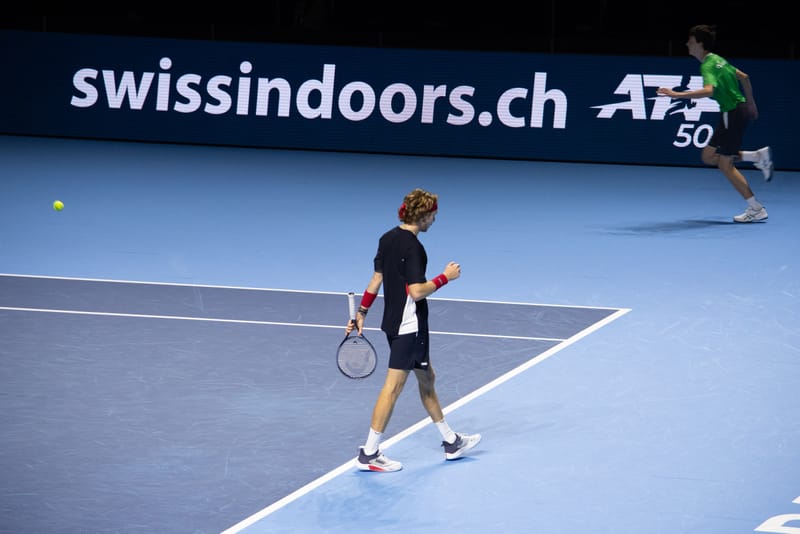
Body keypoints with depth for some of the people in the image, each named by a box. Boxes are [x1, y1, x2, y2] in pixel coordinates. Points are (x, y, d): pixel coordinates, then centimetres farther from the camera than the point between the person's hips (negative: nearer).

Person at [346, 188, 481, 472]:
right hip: (409, 326, -10)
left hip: (394, 322, 10)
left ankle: (451, 442, 29)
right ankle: (369, 454, 0)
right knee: (393, 386, -4)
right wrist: (445, 277, -14)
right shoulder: (412, 247, -21)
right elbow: (417, 291, -26)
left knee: (426, 379, 18)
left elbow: (376, 279, 13)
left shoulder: (388, 238, 6)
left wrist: (361, 313, 17)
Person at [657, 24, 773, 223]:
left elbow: (708, 90, -38)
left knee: (725, 164, -2)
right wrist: (750, 104, 30)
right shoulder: (717, 60, 11)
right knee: (709, 156, 13)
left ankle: (757, 209, 1)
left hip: (734, 114, -9)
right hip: (741, 108, 9)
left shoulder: (708, 66, -19)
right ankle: (758, 156, 10)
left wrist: (677, 94, -41)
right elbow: (744, 77, 21)